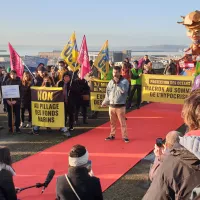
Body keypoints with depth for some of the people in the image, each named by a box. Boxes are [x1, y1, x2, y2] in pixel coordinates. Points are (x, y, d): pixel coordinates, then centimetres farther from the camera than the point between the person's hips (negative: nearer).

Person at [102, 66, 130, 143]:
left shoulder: (124, 81, -6)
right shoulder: (111, 82, 8)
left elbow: (124, 90, -22)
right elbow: (107, 93, 13)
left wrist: (118, 83, -17)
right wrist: (105, 102, 13)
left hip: (120, 106, -4)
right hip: (111, 106, 5)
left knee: (122, 122, -1)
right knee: (112, 122, 14)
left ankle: (125, 136, 6)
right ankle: (112, 135, 26)